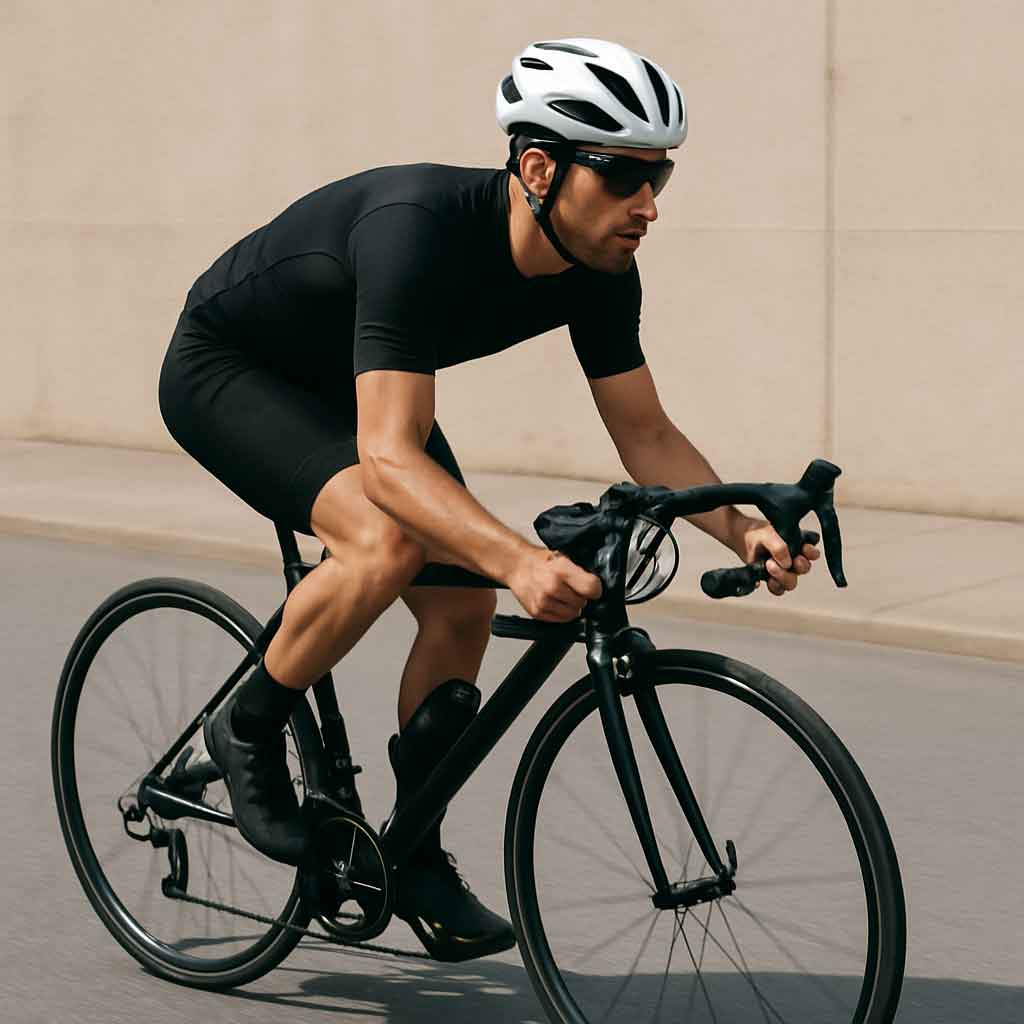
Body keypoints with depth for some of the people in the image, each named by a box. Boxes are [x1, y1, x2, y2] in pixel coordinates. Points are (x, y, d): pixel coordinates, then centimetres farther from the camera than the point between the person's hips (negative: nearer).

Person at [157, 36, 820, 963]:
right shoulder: (420, 228, -39)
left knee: (464, 601, -4)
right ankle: (250, 732, -7)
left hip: (342, 384, 8)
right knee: (389, 539, -31)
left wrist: (742, 530, -25)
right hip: (225, 371, -7)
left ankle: (414, 856, 12)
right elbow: (388, 458, -45)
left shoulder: (596, 268, -17)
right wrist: (522, 560, -59)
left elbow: (646, 434, -8)